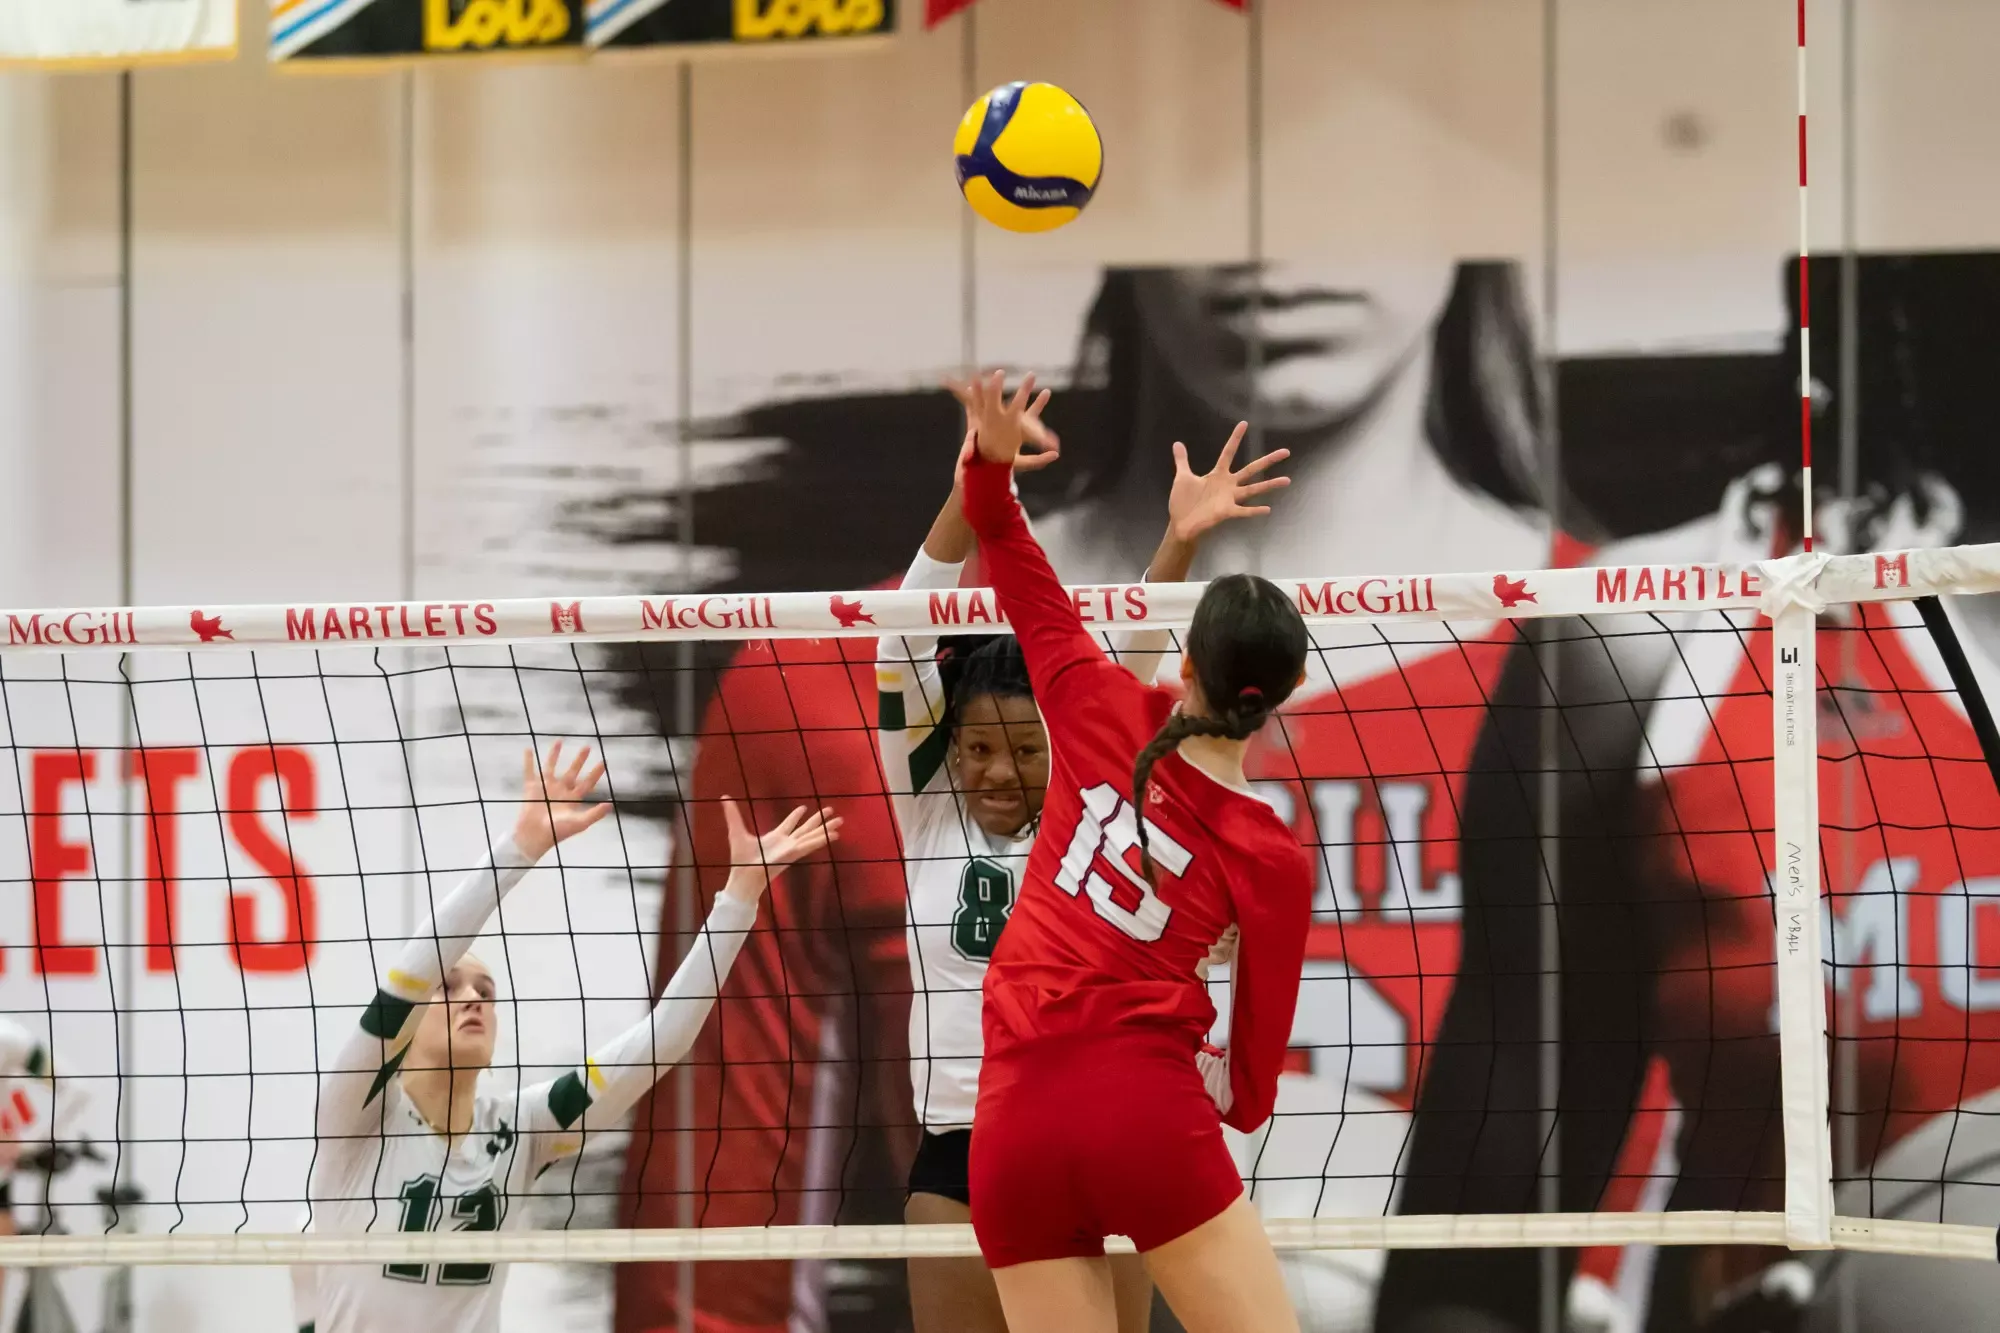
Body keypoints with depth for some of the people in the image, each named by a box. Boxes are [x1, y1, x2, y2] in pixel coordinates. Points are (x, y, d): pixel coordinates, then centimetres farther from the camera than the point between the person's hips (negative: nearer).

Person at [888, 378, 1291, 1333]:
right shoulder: (926, 815, 2)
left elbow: (1122, 673, -10)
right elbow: (909, 645, -9)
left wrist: (1179, 542, -25)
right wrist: (973, 489, -23)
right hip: (960, 1156, 1)